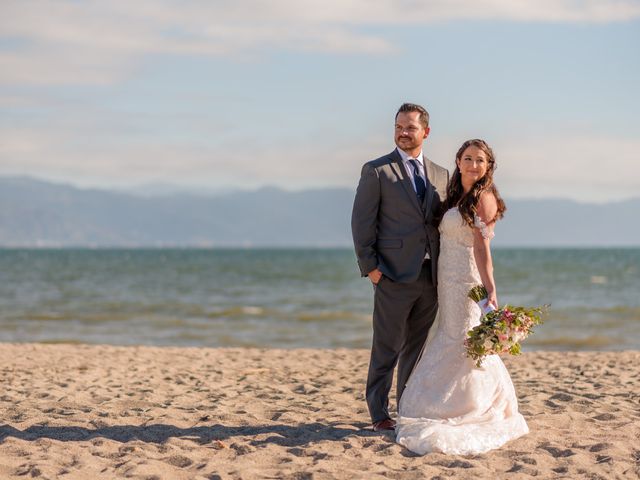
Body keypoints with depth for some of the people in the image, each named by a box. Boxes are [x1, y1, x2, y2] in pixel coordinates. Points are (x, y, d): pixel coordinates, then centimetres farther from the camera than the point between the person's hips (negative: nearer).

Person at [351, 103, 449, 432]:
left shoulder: (441, 176, 14)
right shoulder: (377, 171, -1)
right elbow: (362, 222, -4)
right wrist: (369, 266, -11)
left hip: (430, 277, 5)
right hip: (394, 276, -5)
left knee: (417, 348, 11)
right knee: (387, 349, 0)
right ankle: (379, 413, 9)